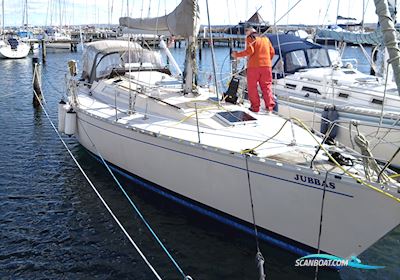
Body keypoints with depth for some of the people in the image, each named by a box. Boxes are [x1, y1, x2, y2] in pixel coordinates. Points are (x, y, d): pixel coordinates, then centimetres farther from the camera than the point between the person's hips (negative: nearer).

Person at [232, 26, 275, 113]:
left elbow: (250, 51, -14)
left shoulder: (250, 38, 1)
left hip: (254, 66, -4)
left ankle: (255, 107, 3)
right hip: (267, 65, 5)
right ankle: (270, 106, 1)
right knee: (266, 86, 9)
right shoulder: (265, 38, 17)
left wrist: (237, 54, -6)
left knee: (252, 87, 5)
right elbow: (272, 52, 13)